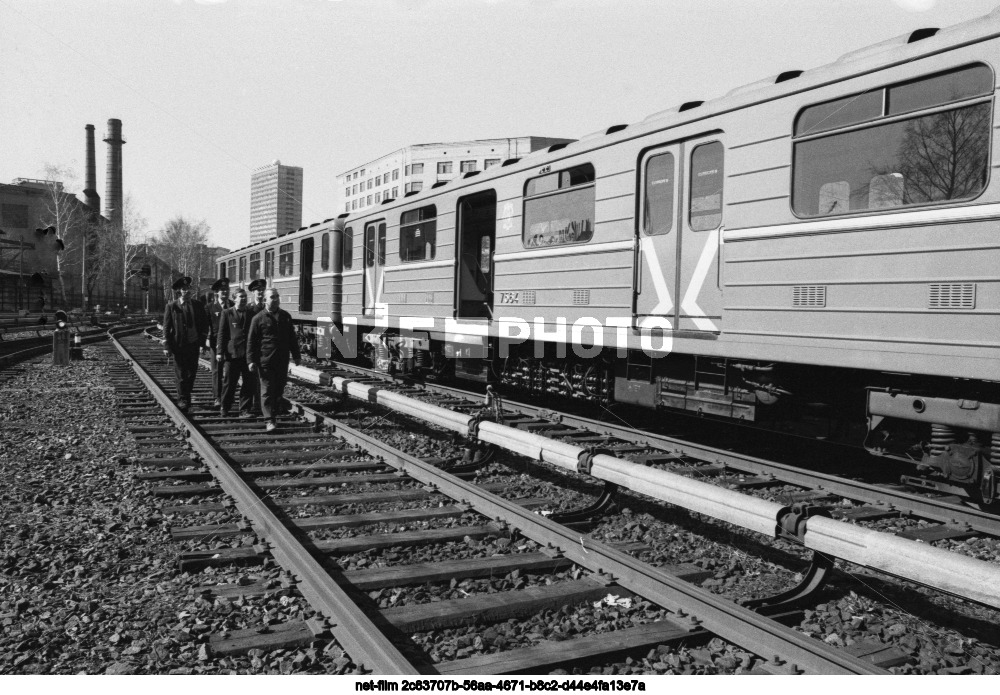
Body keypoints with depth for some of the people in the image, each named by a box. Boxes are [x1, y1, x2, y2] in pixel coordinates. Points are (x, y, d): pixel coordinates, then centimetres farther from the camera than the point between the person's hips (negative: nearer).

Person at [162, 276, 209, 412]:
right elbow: (166, 327, -1)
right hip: (179, 345, -3)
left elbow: (204, 325, 10)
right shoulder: (171, 306, -2)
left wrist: (202, 342, 1)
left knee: (192, 373, 8)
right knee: (181, 374, 1)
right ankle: (182, 400, 11)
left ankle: (187, 397, 25)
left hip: (194, 345, 3)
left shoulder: (198, 306, 6)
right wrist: (167, 346, -7)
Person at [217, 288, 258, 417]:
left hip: (248, 353, 2)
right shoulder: (227, 313, 3)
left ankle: (245, 410, 9)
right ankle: (225, 409, 19)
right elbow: (222, 333, 2)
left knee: (249, 383, 1)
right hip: (232, 353, -2)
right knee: (229, 383, 4)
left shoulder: (252, 314, 9)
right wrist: (220, 352, -5)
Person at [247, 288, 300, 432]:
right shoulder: (258, 318, -3)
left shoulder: (285, 316, 10)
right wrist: (251, 360, -8)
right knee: (267, 390, -2)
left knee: (279, 390, 10)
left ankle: (274, 415, 24)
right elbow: (251, 341, -3)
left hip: (282, 361, 4)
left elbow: (292, 337, 17)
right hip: (265, 361, -4)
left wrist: (296, 355, 16)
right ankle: (270, 420, 1)